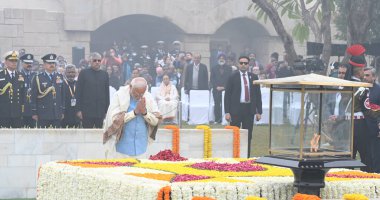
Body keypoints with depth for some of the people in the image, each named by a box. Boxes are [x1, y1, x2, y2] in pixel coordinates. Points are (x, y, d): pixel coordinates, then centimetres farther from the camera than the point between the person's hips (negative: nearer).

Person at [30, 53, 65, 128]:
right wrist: (34, 113, -4)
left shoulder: (60, 77, 11)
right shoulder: (38, 78, 0)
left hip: (57, 115, 3)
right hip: (43, 115, -3)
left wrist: (62, 111, 11)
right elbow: (33, 97, 0)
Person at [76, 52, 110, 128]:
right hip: (87, 111, -2)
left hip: (101, 111, 2)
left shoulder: (104, 74, 11)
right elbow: (78, 92, 1)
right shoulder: (84, 73, 3)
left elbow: (107, 93, 13)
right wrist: (79, 110, -6)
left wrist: (107, 110, 7)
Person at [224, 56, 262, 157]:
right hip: (236, 109, -2)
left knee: (248, 136, 5)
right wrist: (227, 112, -8)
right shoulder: (232, 77, 1)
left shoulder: (253, 77, 9)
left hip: (249, 109, 2)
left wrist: (259, 111, 4)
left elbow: (258, 95, 10)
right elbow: (227, 95, -1)